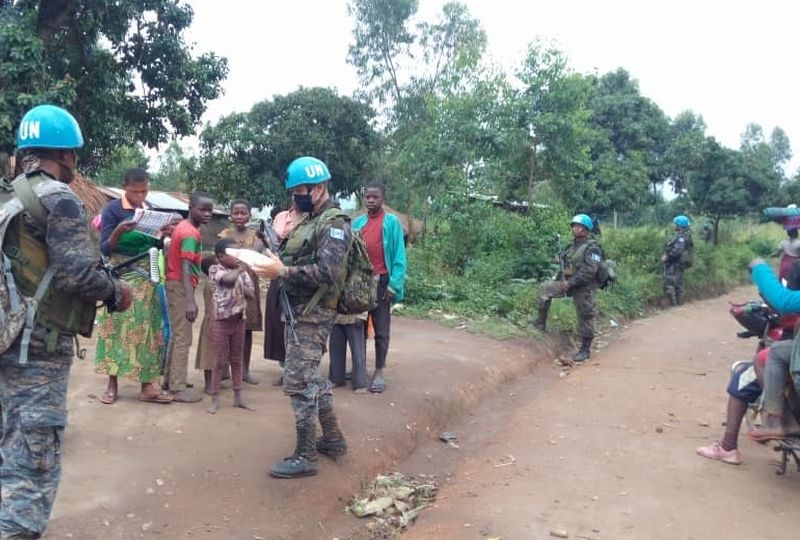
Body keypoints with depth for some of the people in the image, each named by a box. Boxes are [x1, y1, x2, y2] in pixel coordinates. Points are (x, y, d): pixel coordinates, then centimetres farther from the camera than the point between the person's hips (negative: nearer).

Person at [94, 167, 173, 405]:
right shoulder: (112, 209, -8)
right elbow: (105, 248, -11)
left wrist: (163, 235, -10)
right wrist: (119, 232, -29)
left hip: (146, 276, 4)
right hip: (120, 276, -4)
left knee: (146, 327, 3)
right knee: (117, 327, 0)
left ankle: (147, 385, 6)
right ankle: (112, 384, 10)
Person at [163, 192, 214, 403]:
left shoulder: (182, 227, 11)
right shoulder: (191, 234, -18)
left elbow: (171, 256, 17)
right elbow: (185, 268, -28)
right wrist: (190, 301, -35)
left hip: (174, 283, 10)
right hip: (181, 286, -10)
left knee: (176, 335, 17)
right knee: (183, 338, -5)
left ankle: (170, 379, 27)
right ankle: (178, 388, -1)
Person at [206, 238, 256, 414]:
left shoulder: (242, 271, 6)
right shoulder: (215, 269, -8)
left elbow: (251, 293, 0)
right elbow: (229, 279, -28)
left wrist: (243, 270, -11)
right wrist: (239, 268, -11)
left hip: (239, 319, 5)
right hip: (222, 320, -5)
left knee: (237, 359, 11)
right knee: (220, 361, 1)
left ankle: (238, 397, 20)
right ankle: (215, 399, 10)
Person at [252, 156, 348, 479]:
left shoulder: (334, 224, -14)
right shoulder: (308, 221, 16)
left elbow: (327, 273, -24)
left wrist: (282, 272, -26)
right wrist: (273, 262, 0)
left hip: (313, 315, -10)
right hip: (298, 312, 10)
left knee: (298, 382, -7)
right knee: (311, 378, 17)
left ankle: (304, 457, 3)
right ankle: (332, 439, 31)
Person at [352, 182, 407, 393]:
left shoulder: (392, 222, -4)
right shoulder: (357, 222, 7)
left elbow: (398, 256, -7)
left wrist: (394, 284, -14)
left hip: (381, 282, -4)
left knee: (381, 329, 3)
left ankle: (379, 372, 11)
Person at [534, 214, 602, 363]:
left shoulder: (592, 247, -15)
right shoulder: (573, 245, 10)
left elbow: (589, 271, -25)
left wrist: (570, 283, -25)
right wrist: (559, 280, 7)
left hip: (584, 288, -8)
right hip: (569, 284, 8)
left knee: (585, 318, 1)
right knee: (545, 288, 3)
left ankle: (585, 350, 14)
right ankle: (541, 323, 7)